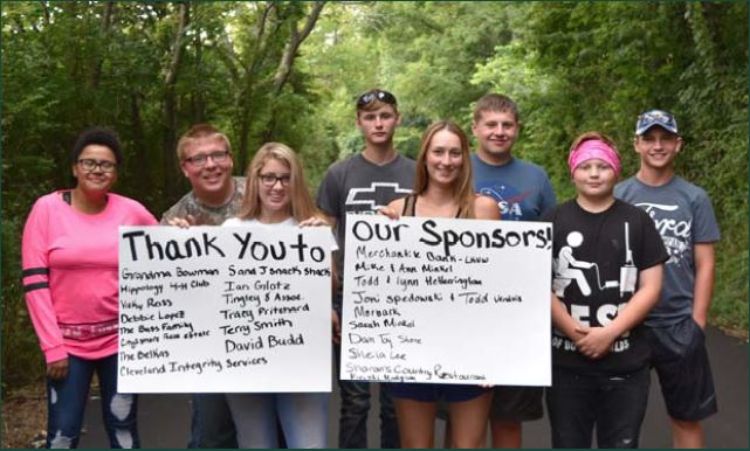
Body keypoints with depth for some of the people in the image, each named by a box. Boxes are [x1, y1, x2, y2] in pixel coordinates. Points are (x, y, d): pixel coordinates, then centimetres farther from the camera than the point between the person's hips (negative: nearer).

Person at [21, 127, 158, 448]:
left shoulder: (132, 211, -2)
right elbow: (35, 281, -6)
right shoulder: (47, 208, -5)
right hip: (67, 342, -1)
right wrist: (52, 345, -9)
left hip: (121, 340, 1)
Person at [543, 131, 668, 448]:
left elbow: (650, 287, -1)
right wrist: (574, 331, -14)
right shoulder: (553, 221, 3)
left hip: (626, 364, 0)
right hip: (567, 362, 0)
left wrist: (610, 332, -12)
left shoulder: (637, 221, 4)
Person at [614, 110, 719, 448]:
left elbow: (704, 264, 3)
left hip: (679, 324, 1)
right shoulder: (618, 197, 1)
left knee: (687, 416, 11)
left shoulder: (695, 198, 3)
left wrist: (696, 323, -3)